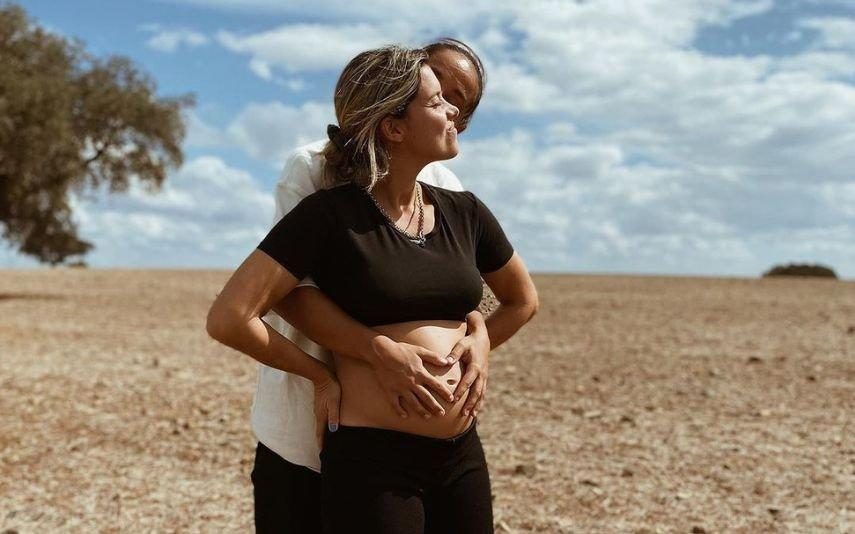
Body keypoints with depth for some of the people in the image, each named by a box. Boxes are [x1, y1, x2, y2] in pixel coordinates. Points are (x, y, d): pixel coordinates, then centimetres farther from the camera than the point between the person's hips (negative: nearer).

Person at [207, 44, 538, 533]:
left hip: (463, 455, 5)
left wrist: (467, 357, 9)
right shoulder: (331, 215, -11)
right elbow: (229, 319, -15)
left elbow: (523, 300, 20)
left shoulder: (463, 213, 4)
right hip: (370, 458, -5)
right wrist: (323, 376, -7)